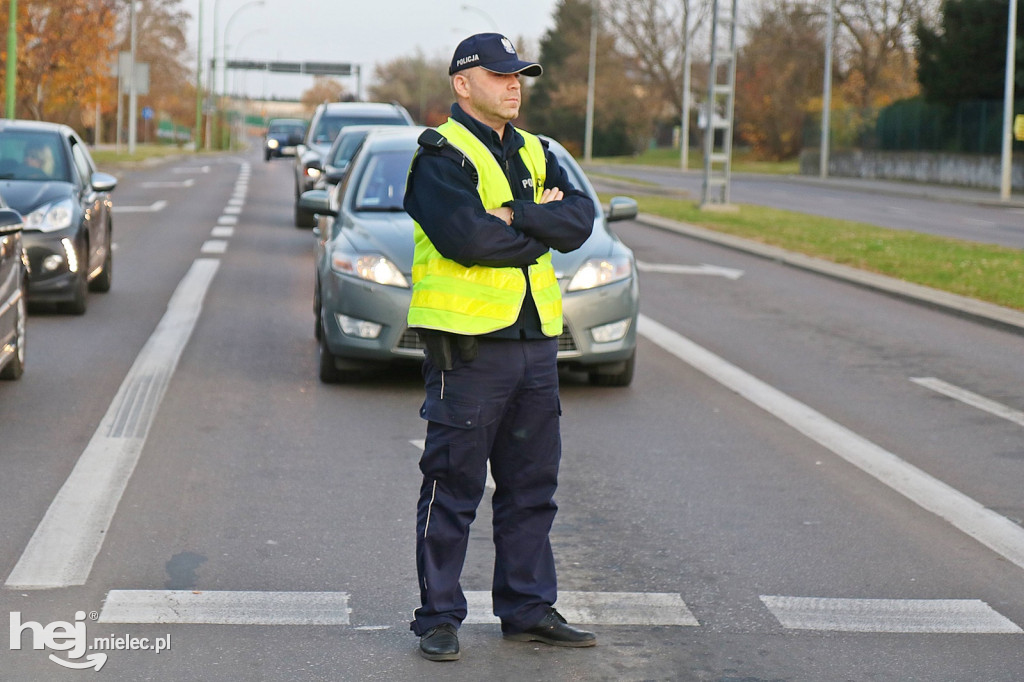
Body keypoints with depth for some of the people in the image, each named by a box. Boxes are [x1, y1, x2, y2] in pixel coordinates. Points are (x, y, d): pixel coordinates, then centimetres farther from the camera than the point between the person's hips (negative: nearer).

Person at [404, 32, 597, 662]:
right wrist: (540, 228, -8)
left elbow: (580, 220, 1)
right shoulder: (441, 155, -6)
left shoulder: (534, 153, 16)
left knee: (533, 486, 12)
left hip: (535, 341, 7)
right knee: (453, 487, -1)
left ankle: (529, 608, 23)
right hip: (468, 344, -7)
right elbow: (467, 236, -22)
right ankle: (439, 617, 8)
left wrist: (514, 215, -13)